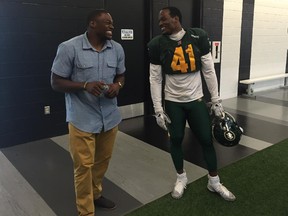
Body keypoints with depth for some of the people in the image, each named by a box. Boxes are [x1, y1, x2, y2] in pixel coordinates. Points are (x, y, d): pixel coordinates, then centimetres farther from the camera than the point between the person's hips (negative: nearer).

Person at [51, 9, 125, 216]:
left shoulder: (117, 48, 3)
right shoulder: (69, 48, -12)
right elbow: (56, 82, -8)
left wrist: (118, 85, -9)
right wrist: (85, 85, -24)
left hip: (110, 117, 5)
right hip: (82, 119, -5)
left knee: (103, 160, 18)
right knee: (84, 165, 5)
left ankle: (96, 194, 43)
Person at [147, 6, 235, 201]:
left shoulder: (198, 37, -6)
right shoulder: (158, 45, -6)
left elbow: (209, 71, -2)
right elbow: (155, 79, -4)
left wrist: (216, 100, -2)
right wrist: (158, 109, -8)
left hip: (196, 100, 1)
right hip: (173, 102, 0)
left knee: (207, 140, 6)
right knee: (176, 140, 10)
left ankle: (214, 181, 26)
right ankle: (181, 178, 33)